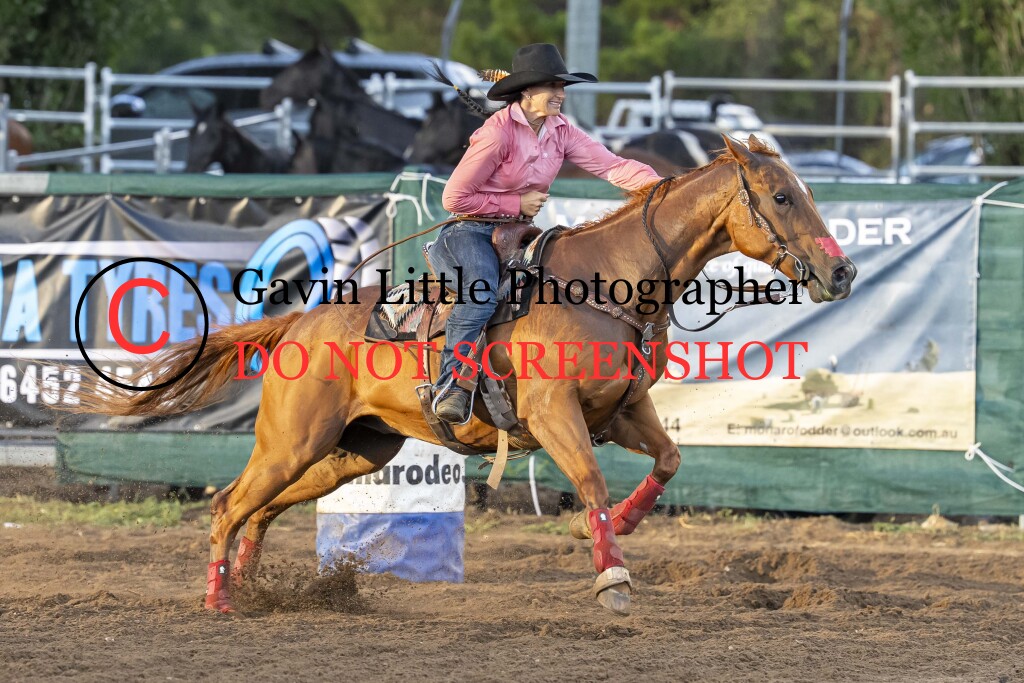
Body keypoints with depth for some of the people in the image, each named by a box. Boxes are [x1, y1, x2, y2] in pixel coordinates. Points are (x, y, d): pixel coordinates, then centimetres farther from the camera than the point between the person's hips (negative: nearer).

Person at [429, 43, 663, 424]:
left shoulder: (560, 131, 3)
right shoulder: (498, 132, -17)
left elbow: (611, 166, -7)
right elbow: (454, 198, -15)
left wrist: (658, 186, -23)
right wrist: (517, 204, -13)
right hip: (470, 231, -8)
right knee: (481, 293, -36)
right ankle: (450, 385, -32)